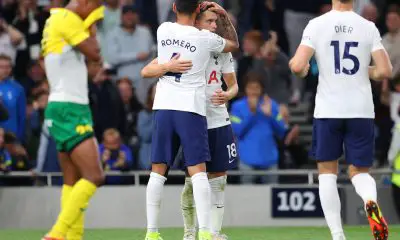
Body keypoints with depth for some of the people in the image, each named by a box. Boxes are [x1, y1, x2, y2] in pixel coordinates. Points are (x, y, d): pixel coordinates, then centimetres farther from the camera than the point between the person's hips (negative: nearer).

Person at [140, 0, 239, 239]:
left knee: (158, 171, 7)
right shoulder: (206, 39, -4)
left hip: (164, 108, 3)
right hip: (191, 110, -3)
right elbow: (235, 44, 17)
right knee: (198, 171, -7)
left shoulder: (163, 30, 4)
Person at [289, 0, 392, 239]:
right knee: (359, 171, 11)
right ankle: (371, 201, -23)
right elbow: (385, 71, -6)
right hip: (361, 110, 1)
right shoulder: (368, 27, -2)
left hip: (328, 110, -1)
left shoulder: (317, 25, -5)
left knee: (327, 171, 11)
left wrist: (302, 69, 11)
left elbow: (297, 66, -13)